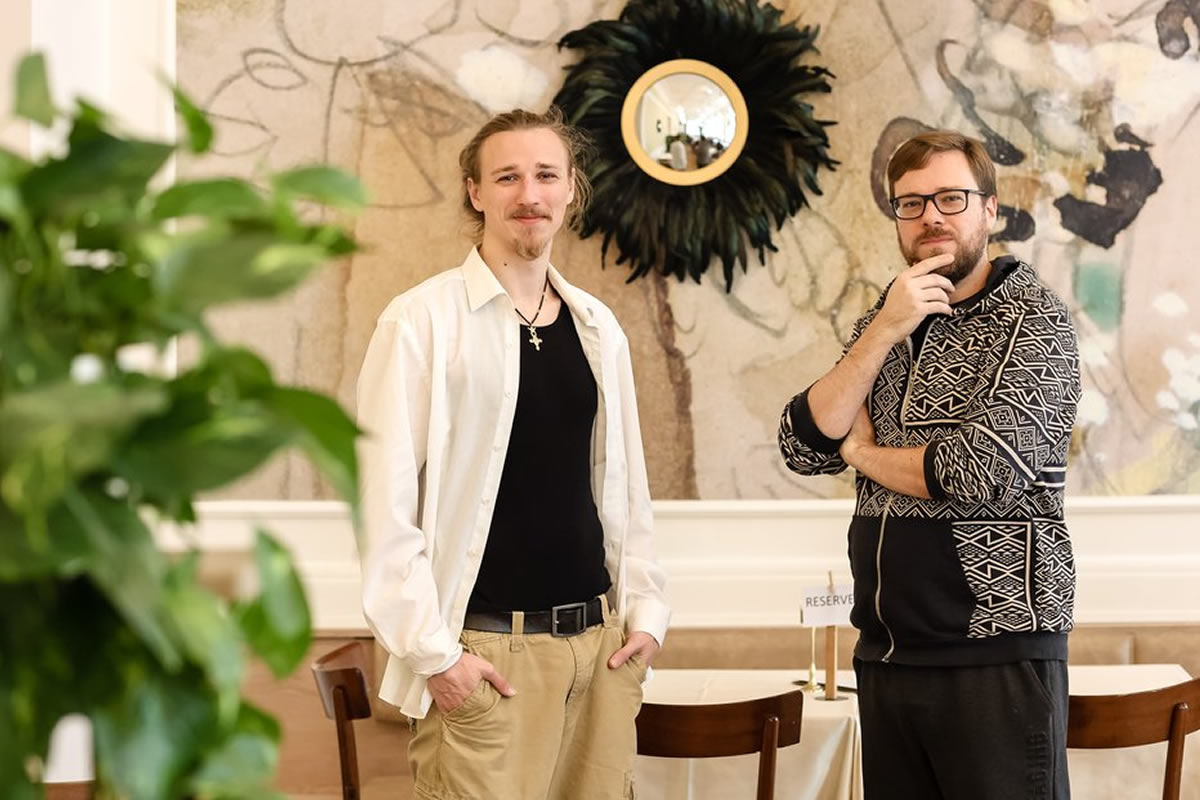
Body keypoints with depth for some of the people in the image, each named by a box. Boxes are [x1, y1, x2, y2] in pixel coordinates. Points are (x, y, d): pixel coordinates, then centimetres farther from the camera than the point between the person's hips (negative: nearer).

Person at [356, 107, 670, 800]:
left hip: (602, 642, 5)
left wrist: (647, 610, 8)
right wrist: (433, 653, -12)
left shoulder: (598, 326, 10)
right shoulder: (424, 320, -6)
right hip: (487, 653, -5)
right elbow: (386, 500, -9)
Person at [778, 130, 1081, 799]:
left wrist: (864, 453, -3)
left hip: (997, 654, -5)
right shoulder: (881, 325, 12)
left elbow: (983, 473, -20)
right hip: (884, 652, 5)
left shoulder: (1034, 321, -6)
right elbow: (804, 448, -1)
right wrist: (884, 331, -11)